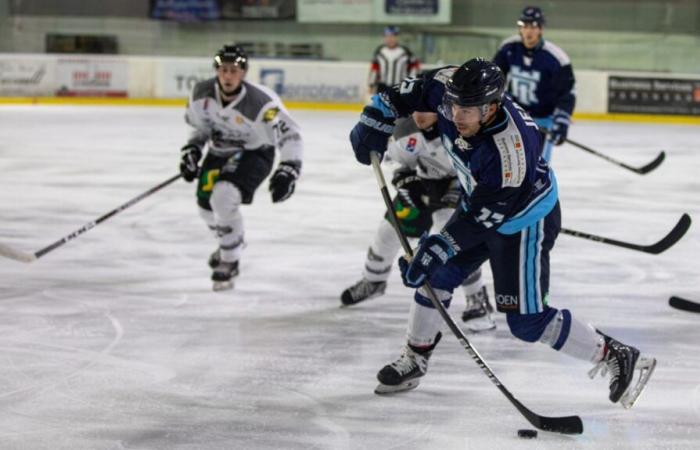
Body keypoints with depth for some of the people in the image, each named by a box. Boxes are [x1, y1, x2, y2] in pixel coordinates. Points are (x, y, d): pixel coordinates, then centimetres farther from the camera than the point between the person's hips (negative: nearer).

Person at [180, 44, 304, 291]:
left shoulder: (260, 102, -34)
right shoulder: (202, 92, -17)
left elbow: (290, 134, -29)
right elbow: (200, 123, 6)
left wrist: (288, 170, -39)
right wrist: (192, 149, -3)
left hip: (254, 153, -6)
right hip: (219, 150, 6)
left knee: (224, 197, -27)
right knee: (206, 203, 11)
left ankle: (229, 261, -7)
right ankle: (229, 242, 46)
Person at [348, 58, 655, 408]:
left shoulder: (510, 149, -40)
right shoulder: (448, 87, -22)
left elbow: (484, 215, -34)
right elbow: (411, 92, 0)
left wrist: (438, 248, -34)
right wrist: (376, 119, -7)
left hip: (524, 221, -8)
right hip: (478, 201, 8)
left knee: (527, 320, -8)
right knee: (436, 276, 10)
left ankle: (617, 357, 2)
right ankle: (413, 362, 29)